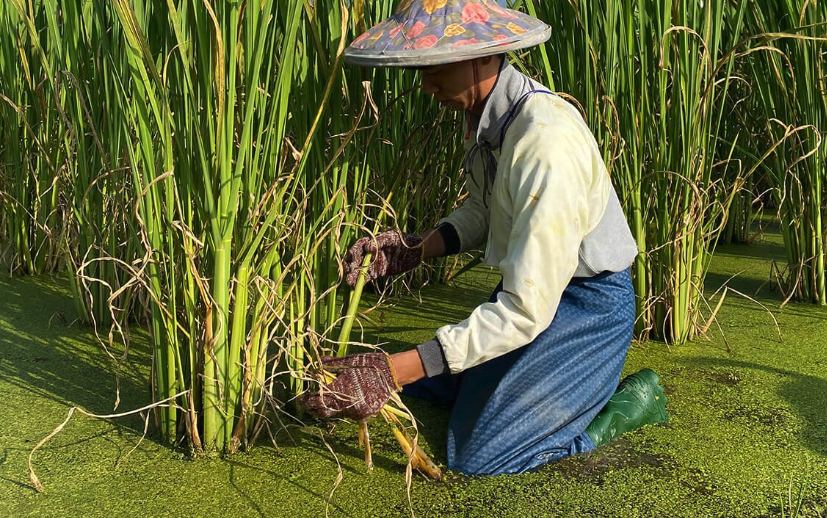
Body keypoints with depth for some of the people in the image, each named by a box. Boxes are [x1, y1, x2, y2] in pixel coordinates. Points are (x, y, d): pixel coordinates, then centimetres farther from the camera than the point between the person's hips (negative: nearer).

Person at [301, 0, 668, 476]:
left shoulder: (546, 142, -34)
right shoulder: (485, 113, -5)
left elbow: (526, 312, -33)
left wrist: (394, 371, -35)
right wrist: (415, 249, -6)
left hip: (588, 303, -9)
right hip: (537, 286, 9)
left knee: (476, 455, -9)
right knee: (422, 391, 16)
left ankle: (630, 401, 7)